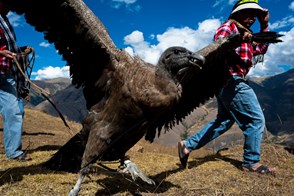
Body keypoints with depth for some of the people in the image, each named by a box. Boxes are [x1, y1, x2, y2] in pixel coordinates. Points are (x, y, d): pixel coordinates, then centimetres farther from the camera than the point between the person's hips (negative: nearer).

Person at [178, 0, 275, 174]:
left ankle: (188, 145, 12)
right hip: (230, 80, -10)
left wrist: (264, 25, 17)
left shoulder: (243, 32, 24)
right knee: (256, 119, -4)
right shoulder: (228, 27, -5)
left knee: (224, 121, 13)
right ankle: (251, 163, 6)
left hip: (228, 83, 10)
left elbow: (260, 49, 24)